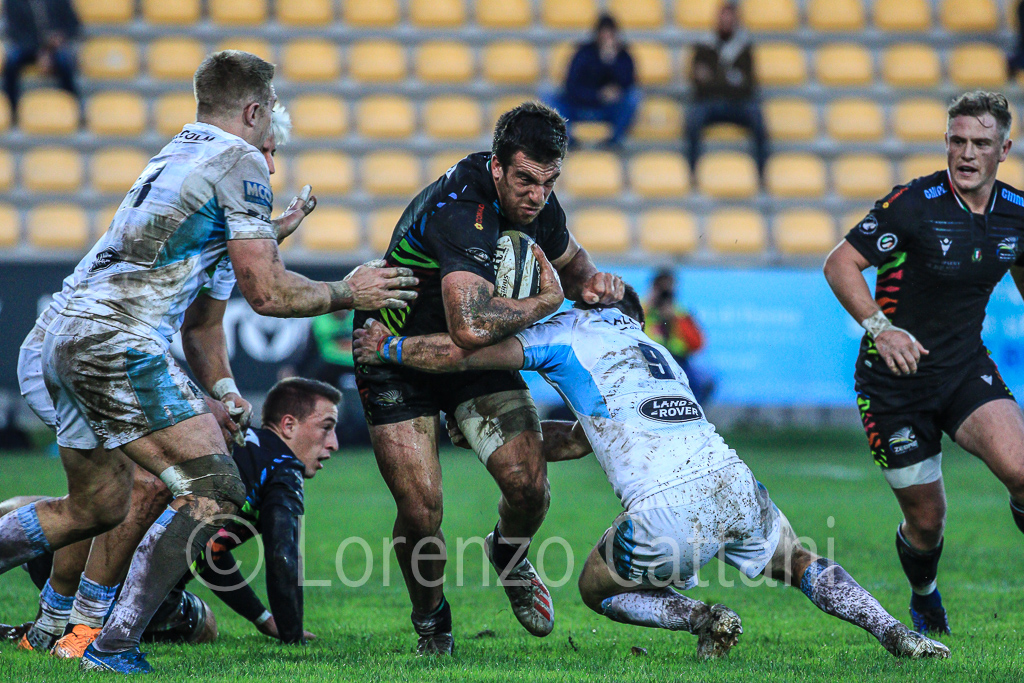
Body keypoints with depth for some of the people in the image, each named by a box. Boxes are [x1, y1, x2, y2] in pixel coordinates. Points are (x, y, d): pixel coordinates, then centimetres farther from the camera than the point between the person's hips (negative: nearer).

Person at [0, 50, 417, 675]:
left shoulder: (174, 154, 22)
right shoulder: (240, 161, -5)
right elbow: (267, 293, -9)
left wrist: (267, 231, 41)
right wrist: (350, 293, 5)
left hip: (67, 337, 10)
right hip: (122, 344, -10)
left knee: (98, 507, 20)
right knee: (215, 492, -10)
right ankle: (114, 648, -15)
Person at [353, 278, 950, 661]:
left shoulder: (571, 333, 14)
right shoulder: (657, 351, 34)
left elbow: (458, 354, 9)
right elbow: (579, 440, 39)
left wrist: (386, 348, 25)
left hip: (666, 514, -5)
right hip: (734, 486, 6)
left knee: (598, 588, 22)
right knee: (799, 562, 31)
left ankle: (704, 618, -2)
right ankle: (895, 634, 10)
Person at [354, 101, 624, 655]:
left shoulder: (535, 202, -10)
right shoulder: (456, 211, -35)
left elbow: (569, 258, 15)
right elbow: (471, 326, -49)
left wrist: (589, 281, -10)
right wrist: (545, 300, -31)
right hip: (395, 358, -6)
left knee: (529, 487, -9)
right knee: (421, 510, -14)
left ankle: (508, 556, 27)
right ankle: (431, 624, 15)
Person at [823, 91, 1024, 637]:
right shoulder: (913, 203, -16)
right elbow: (839, 264, -14)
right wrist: (880, 327, -27)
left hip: (966, 367, 3)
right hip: (896, 374, -3)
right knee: (926, 519, 4)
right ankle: (924, 603, 34)